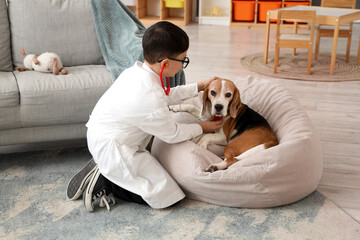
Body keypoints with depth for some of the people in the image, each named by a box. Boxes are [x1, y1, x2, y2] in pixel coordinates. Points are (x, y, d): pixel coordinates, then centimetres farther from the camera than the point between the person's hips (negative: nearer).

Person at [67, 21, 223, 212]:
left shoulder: (135, 71, -1)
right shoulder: (151, 98, -28)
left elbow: (166, 96, 19)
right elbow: (172, 135, -10)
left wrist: (199, 87, 20)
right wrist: (202, 128, 7)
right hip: (112, 149, -10)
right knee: (166, 194, -7)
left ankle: (103, 170, 8)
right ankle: (104, 181, -6)